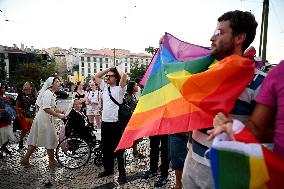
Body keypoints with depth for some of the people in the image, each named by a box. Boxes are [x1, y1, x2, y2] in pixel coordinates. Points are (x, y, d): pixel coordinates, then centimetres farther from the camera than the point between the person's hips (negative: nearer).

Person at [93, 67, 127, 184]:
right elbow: (96, 76, 19)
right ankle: (108, 169, 33)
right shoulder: (104, 87, 14)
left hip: (116, 123, -6)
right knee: (106, 148, 17)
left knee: (118, 149, 1)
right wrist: (109, 68, 14)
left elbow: (124, 75, -21)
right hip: (105, 122, 7)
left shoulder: (119, 88, -5)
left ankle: (122, 173, 13)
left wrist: (117, 68, -1)